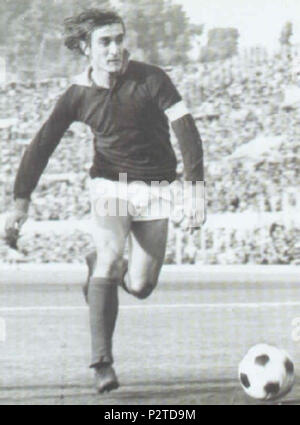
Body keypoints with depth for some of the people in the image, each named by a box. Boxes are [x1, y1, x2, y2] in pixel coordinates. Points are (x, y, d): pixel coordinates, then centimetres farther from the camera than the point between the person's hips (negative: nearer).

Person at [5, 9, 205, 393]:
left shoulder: (151, 79, -11)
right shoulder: (78, 95, -4)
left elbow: (185, 130, -14)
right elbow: (42, 145, 3)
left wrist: (195, 189, -23)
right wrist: (21, 202, -3)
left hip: (153, 189, 0)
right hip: (108, 185, 0)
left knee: (140, 287, -5)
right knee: (110, 256, -25)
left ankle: (99, 268, 33)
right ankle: (102, 363, -20)